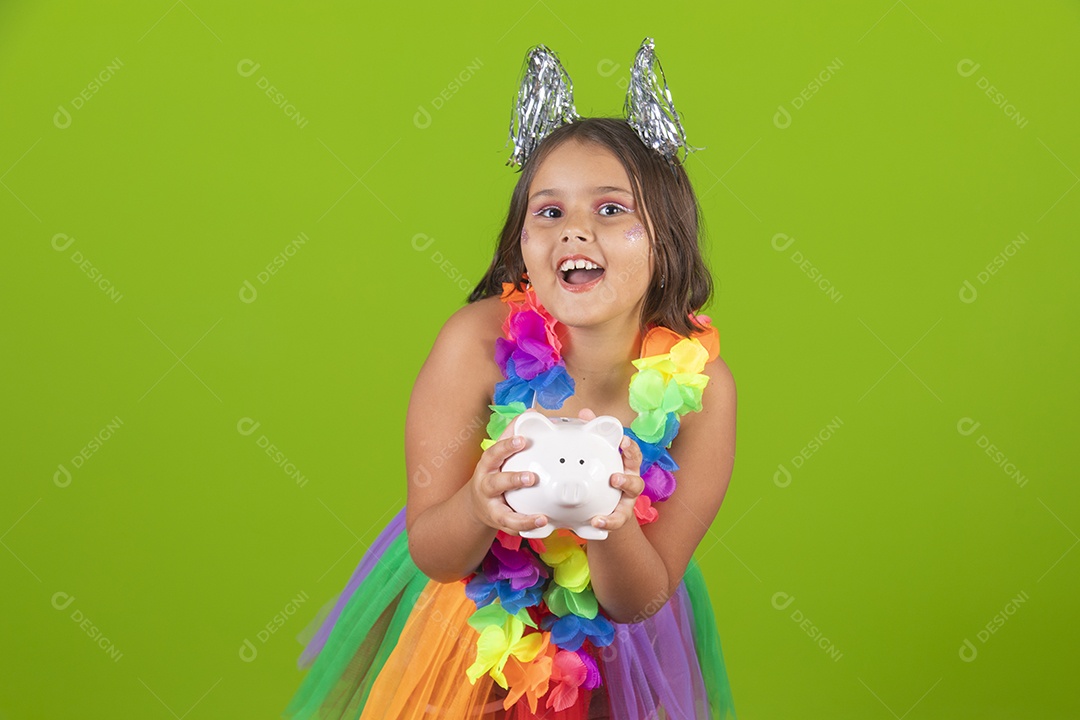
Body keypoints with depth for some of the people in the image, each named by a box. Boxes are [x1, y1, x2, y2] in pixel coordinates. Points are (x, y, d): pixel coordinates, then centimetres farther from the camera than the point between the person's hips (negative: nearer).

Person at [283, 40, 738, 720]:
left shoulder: (700, 385, -24)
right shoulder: (479, 342, -26)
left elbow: (639, 601, -17)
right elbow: (432, 555, -18)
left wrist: (612, 523, -38)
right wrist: (479, 507, -40)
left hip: (609, 648, 1)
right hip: (468, 615, 0)